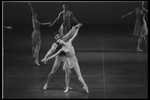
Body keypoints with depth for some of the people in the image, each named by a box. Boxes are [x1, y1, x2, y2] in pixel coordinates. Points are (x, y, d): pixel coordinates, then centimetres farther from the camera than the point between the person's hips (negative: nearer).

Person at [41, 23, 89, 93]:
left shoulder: (69, 42, -1)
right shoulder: (62, 49, -6)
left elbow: (75, 35, 9)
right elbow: (55, 55, -1)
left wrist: (78, 28, 13)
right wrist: (46, 59, -2)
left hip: (74, 60, 1)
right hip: (68, 61, -1)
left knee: (79, 75, -2)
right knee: (67, 75, 9)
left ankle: (85, 86, -3)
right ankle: (67, 87, 26)